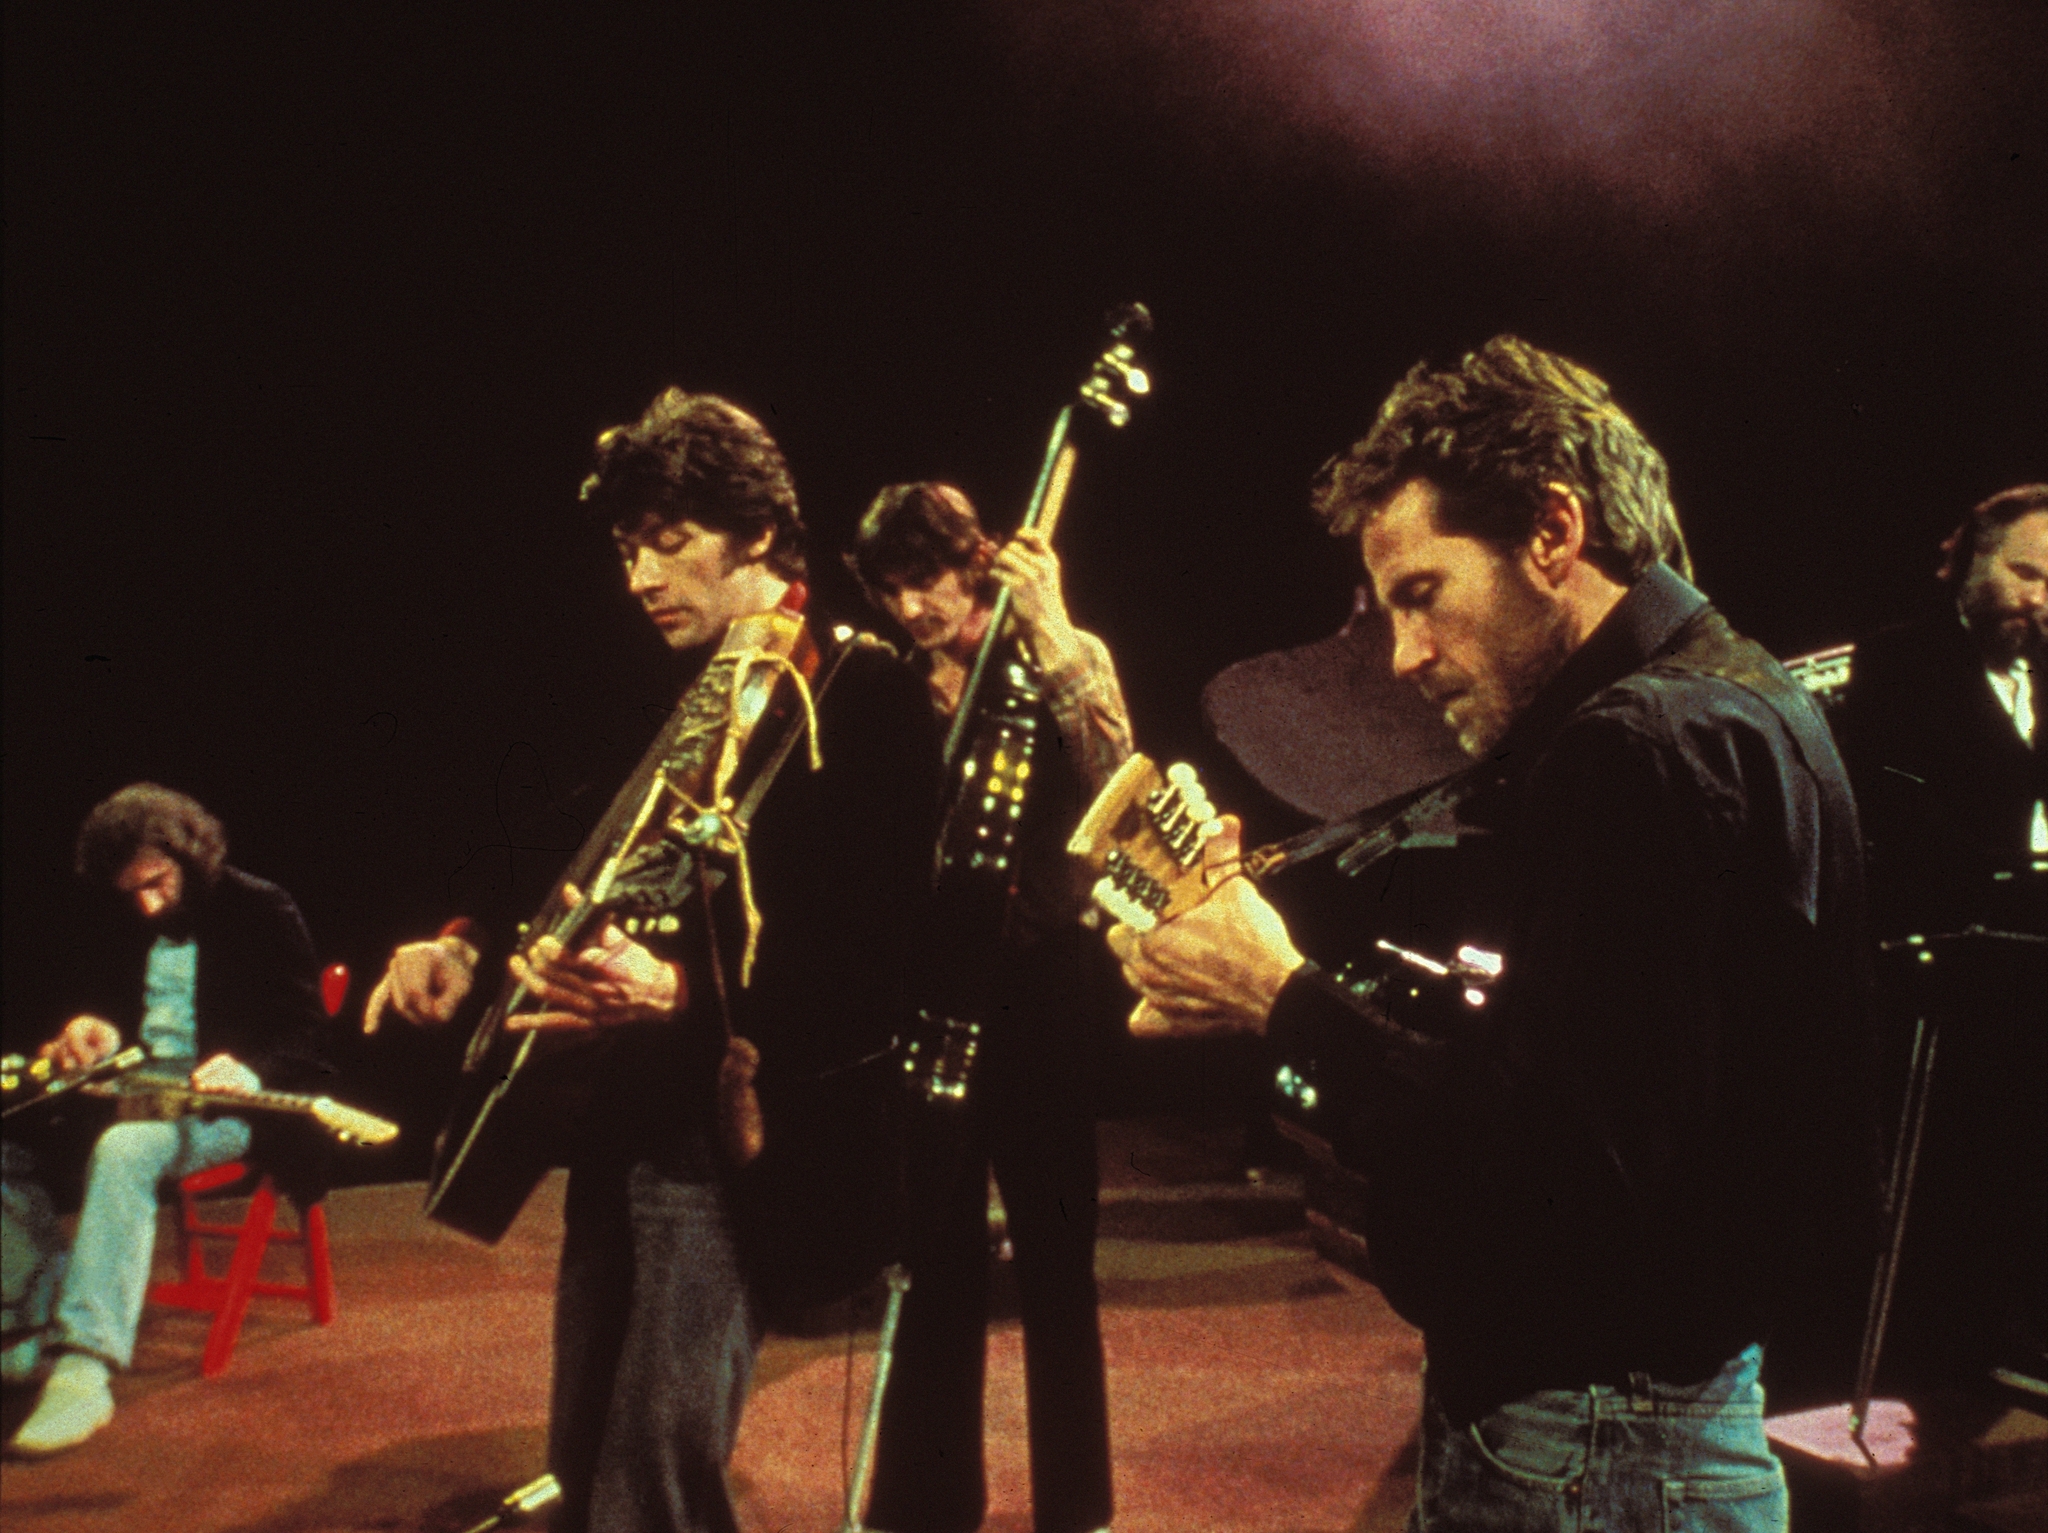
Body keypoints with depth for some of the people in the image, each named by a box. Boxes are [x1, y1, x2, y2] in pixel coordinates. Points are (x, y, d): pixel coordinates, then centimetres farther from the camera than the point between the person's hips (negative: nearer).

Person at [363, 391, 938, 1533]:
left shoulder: (867, 690, -12)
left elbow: (872, 964, -20)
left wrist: (678, 993, -31)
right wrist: (470, 944, 5)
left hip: (740, 1124, -8)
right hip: (621, 1112, 8)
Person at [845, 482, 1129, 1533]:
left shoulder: (1065, 661, 0)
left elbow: (1112, 783, -20)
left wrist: (1049, 633, -23)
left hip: (1040, 992, -3)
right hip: (934, 993, 3)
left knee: (1055, 1266, 4)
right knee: (939, 1263, 12)